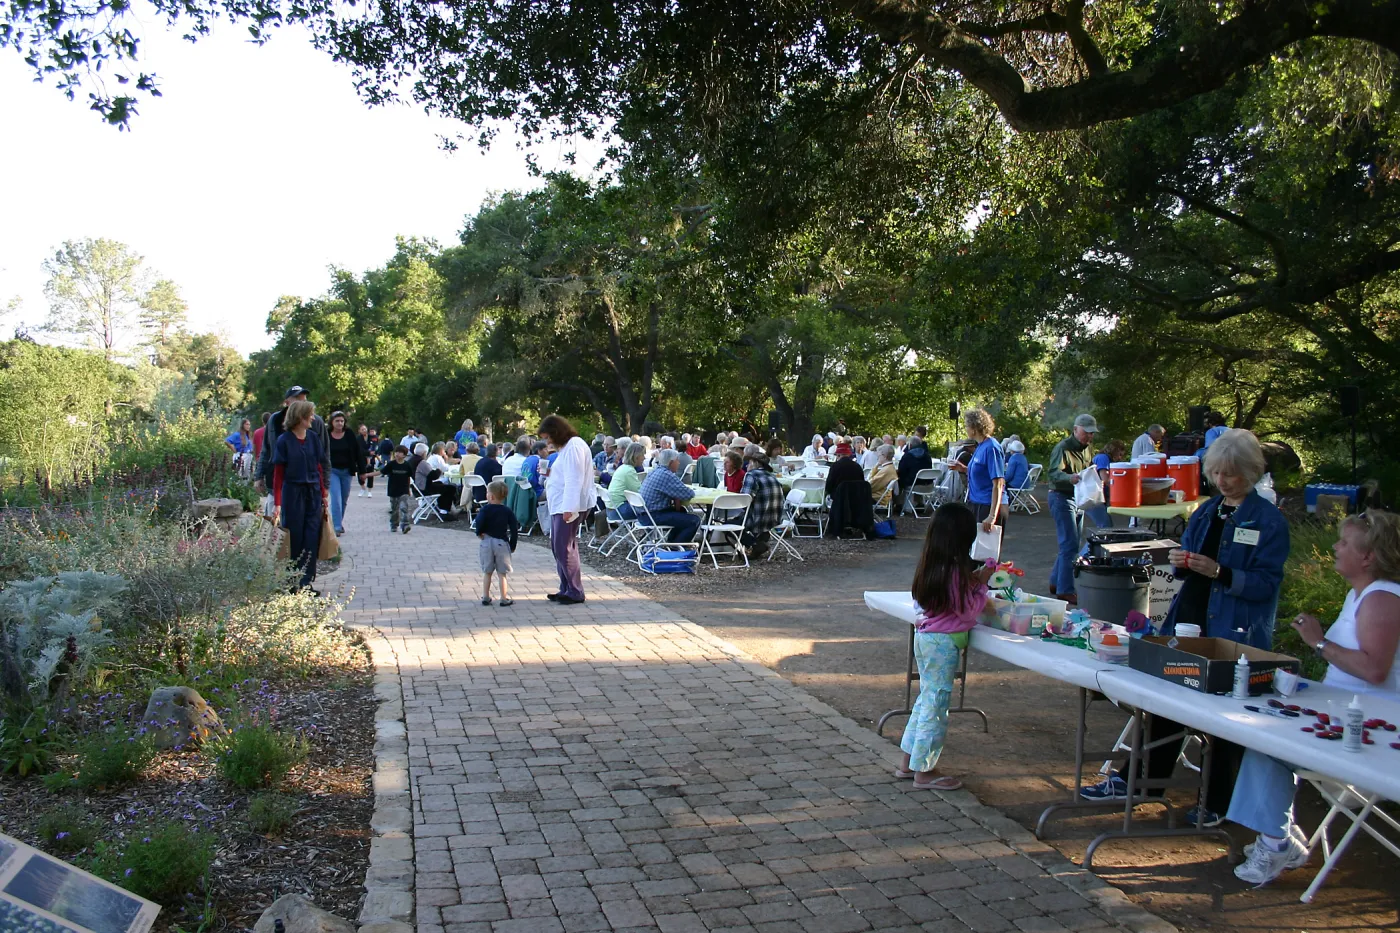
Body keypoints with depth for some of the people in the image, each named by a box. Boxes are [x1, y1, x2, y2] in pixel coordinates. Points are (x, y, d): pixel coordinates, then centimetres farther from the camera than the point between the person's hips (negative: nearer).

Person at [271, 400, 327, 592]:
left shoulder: (313, 438, 6)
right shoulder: (284, 441, -7)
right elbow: (278, 473, -5)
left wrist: (324, 493, 9)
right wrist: (278, 502, -9)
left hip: (313, 492, 4)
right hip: (293, 492, -4)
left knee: (311, 538, 1)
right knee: (294, 538, 3)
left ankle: (307, 582, 6)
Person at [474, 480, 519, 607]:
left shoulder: (485, 509, -6)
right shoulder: (508, 512, -3)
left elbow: (479, 524, -22)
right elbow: (514, 530, -5)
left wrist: (479, 533, -3)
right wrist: (512, 546, 4)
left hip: (487, 542, 0)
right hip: (502, 543, 0)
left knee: (486, 572, 12)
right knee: (502, 573, 5)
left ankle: (485, 597, 16)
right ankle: (504, 599, 6)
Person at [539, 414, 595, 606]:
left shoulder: (574, 446, -13)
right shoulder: (565, 447, 19)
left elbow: (574, 479, -21)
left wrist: (568, 508, -26)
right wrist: (550, 473, 9)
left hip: (569, 507, -11)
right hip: (559, 506, 11)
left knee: (564, 548, -9)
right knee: (557, 547, 13)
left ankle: (575, 592, -3)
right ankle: (566, 589, 20)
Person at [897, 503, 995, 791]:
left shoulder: (929, 565, 5)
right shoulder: (955, 571, -19)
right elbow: (969, 610, -13)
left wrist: (970, 582, 9)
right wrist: (981, 584, -3)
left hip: (924, 636, 9)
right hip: (944, 642, -9)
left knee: (926, 699, 19)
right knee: (936, 705, 0)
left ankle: (908, 763, 26)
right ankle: (924, 771, 9)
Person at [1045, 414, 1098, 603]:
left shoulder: (1088, 448, 13)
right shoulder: (1063, 448, -14)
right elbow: (1054, 473, -25)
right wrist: (1071, 478, -43)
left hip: (1079, 498, 9)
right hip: (1062, 497, -9)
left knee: (1068, 543, 13)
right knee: (1070, 544, -12)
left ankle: (1056, 583, 24)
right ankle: (1065, 591, -8)